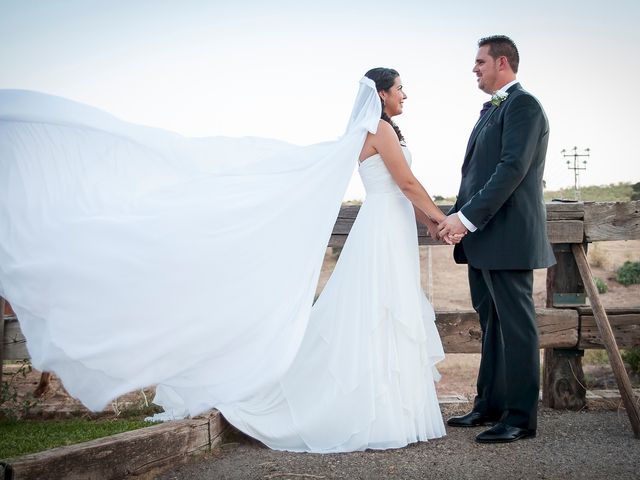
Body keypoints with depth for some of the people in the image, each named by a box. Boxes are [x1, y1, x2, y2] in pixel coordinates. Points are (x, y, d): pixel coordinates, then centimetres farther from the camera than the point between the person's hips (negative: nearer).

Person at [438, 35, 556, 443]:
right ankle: (490, 405, 23)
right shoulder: (493, 109, 20)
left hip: (508, 235, -9)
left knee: (515, 324, -4)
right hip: (483, 237, 10)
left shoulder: (523, 105, -9)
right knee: (492, 323, 14)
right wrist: (457, 215, 7)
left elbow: (513, 168, -20)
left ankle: (521, 417, 2)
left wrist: (467, 216, -22)